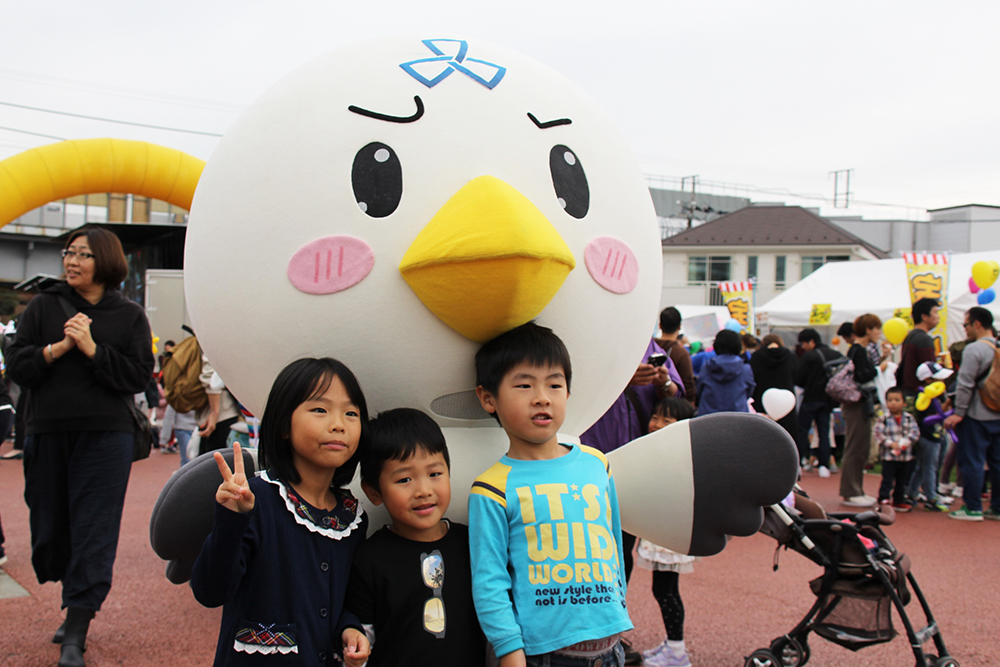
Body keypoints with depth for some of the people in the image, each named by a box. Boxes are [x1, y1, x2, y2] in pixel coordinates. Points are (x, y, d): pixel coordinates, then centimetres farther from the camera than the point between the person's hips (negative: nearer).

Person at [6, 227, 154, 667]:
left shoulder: (130, 316, 4)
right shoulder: (44, 307, 7)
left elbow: (139, 377, -5)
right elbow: (16, 366, 2)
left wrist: (92, 349, -14)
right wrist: (59, 347, -13)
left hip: (106, 437, -2)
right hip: (46, 435, 3)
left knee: (94, 533, -5)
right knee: (49, 531, 10)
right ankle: (76, 605, 33)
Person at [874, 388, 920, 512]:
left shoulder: (909, 418, 3)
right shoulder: (883, 419, -4)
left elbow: (915, 432, -5)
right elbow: (878, 434, -9)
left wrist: (904, 443, -19)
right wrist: (891, 443, -19)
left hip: (906, 456, 3)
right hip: (888, 456, -3)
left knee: (902, 481, 14)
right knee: (887, 480, -3)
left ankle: (899, 501, 26)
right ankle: (883, 500, 3)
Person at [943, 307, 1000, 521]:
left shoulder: (974, 349, -13)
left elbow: (966, 384, -17)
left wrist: (958, 413, -11)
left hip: (977, 415, -7)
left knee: (972, 462, -1)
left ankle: (972, 508, 2)